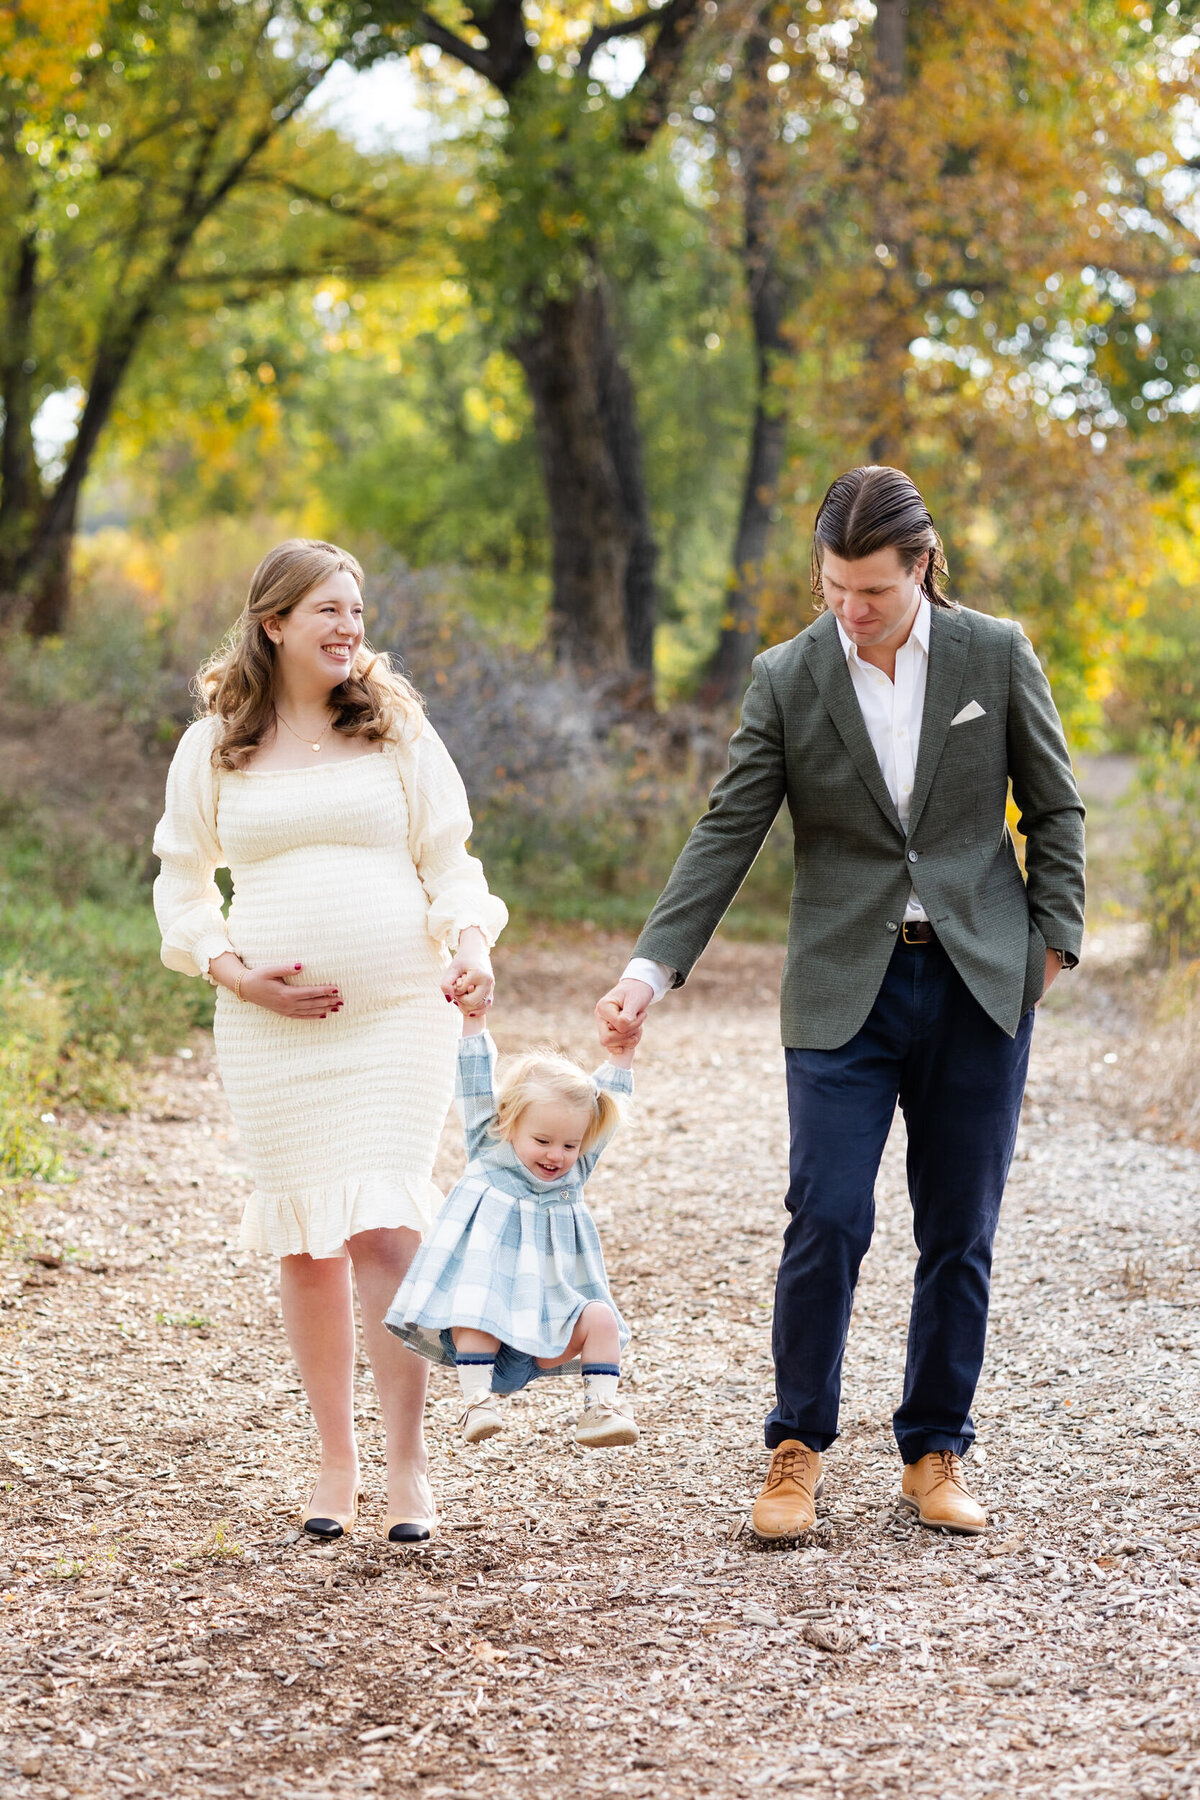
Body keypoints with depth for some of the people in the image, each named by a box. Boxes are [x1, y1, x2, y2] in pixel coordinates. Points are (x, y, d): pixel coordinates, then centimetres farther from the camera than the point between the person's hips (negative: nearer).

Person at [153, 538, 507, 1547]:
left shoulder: (399, 730, 8)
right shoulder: (212, 749, 8)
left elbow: (449, 859, 10)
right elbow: (182, 885, 12)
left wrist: (471, 944, -9)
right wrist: (232, 970, -4)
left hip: (400, 1013, -1)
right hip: (270, 1028, 1)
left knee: (383, 1229, -11)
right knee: (305, 1243, 4)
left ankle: (409, 1463, -3)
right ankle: (336, 1458, 16)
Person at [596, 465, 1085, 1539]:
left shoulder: (996, 656, -1)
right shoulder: (788, 680, -1)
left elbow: (1055, 807, 9)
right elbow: (726, 835, -3)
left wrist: (1053, 941, 1)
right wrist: (650, 970, -13)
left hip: (978, 984, 1)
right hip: (845, 989, -1)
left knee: (959, 1234, 5)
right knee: (828, 1221, -9)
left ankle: (935, 1456, 18)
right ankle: (798, 1452, 7)